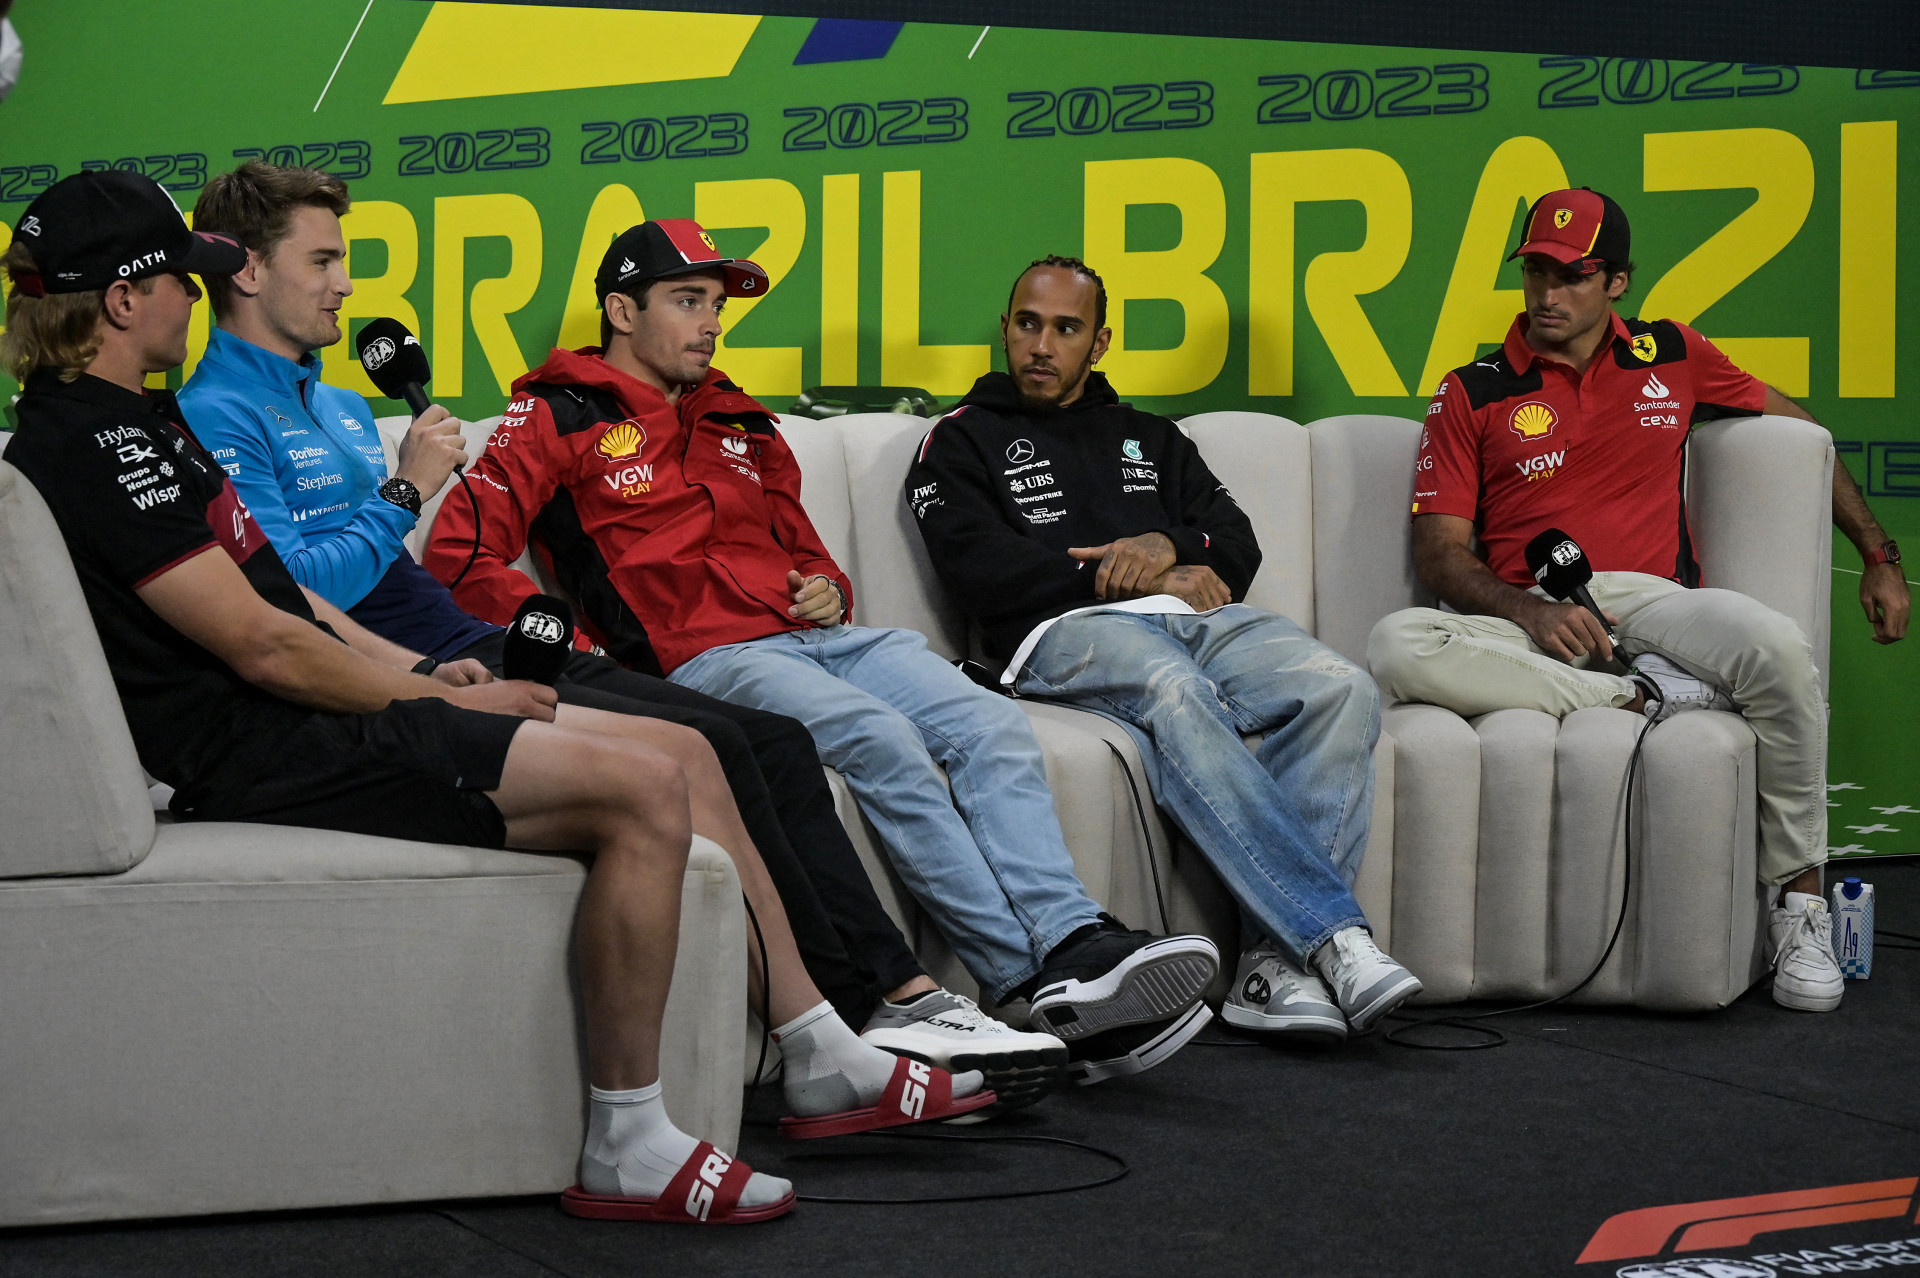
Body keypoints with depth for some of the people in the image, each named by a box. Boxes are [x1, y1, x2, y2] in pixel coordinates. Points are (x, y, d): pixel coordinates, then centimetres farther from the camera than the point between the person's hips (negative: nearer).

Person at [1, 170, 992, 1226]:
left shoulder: (124, 424, 20)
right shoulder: (94, 442, -15)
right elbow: (261, 644, -18)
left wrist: (433, 684, 11)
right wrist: (441, 703, -7)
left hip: (303, 723, 11)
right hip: (258, 760, -11)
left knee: (686, 756, 6)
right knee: (644, 785, -21)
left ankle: (825, 1065, 12)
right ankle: (624, 1148, -16)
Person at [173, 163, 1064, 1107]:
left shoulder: (340, 408, 26)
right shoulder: (216, 419, -5)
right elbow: (291, 598, -19)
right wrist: (405, 492, -8)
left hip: (478, 657, 10)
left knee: (774, 742, -4)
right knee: (706, 748, -23)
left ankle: (904, 993, -12)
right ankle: (853, 1018, -17)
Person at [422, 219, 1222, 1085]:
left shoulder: (741, 427, 30)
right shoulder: (559, 418, 8)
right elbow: (457, 553, -2)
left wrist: (829, 587, 13)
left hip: (822, 636, 7)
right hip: (708, 656, -7)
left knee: (991, 728, -18)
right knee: (882, 739, -32)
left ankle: (1077, 951, -33)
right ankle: (1034, 984, -34)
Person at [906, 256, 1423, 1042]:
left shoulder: (1152, 439, 32)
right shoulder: (963, 441, 19)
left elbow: (1238, 546, 20)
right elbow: (979, 567, 1)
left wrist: (1170, 548, -5)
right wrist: (1135, 580, -2)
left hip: (1198, 618, 5)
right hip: (1064, 628, -4)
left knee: (1341, 691, -27)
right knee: (1173, 691, -40)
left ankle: (1276, 958, -36)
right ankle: (1333, 936, -47)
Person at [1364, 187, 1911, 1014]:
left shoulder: (1672, 359, 17)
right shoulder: (1472, 395, 12)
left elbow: (1801, 431, 30)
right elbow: (1438, 550, 5)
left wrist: (1880, 557, 28)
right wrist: (1528, 611, -15)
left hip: (1653, 604, 1)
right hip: (1529, 621, 0)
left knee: (1777, 648, -34)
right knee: (1397, 647, -33)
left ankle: (1799, 905, -20)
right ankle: (1642, 697, -27)